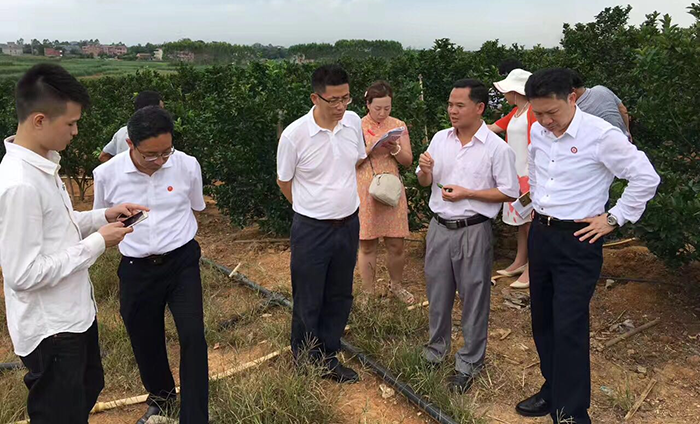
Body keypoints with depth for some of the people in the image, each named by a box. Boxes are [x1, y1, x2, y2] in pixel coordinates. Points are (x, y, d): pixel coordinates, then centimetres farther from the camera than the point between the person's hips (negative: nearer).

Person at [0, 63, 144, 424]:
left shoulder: (43, 164, 1)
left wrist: (104, 215, 0)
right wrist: (97, 242, -21)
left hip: (74, 314, 9)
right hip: (50, 330, -9)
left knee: (89, 389, 29)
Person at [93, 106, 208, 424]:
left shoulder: (188, 166, -11)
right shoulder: (107, 174, -12)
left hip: (182, 262, -1)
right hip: (136, 270, 1)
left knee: (193, 337, -9)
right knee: (145, 341, 16)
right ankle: (160, 397, 45)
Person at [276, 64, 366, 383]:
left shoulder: (353, 122, -3)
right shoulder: (295, 134, -17)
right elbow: (284, 181, -3)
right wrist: (313, 208, 5)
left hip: (349, 224, 5)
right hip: (312, 229, -5)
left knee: (340, 297, 16)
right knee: (308, 301, 9)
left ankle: (328, 357, 35)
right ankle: (305, 364, 30)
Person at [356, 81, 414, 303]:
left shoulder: (398, 126, 7)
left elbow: (408, 160, 5)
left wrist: (395, 149, -13)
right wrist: (369, 150, -18)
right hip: (365, 191, -2)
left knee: (396, 245, 6)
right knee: (367, 245, 4)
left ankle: (396, 284, 31)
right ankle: (368, 293, 20)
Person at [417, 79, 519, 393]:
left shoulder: (497, 148, -11)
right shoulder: (440, 139, 3)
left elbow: (509, 192, -9)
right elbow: (425, 183, 12)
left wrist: (466, 193, -17)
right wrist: (425, 172, -12)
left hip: (473, 231, -4)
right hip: (439, 227, 5)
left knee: (473, 296, 8)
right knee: (437, 292, 17)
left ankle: (469, 362, 26)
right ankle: (437, 347, 39)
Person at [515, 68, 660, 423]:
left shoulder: (601, 135, -16)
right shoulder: (538, 132, 3)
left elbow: (646, 178, -12)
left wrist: (613, 219, -10)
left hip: (577, 241, -7)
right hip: (540, 234, 7)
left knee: (569, 328, -6)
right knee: (542, 321, 15)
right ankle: (553, 389, 33)